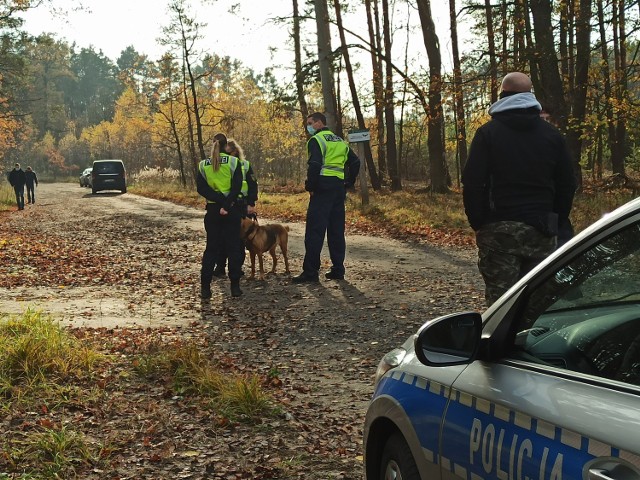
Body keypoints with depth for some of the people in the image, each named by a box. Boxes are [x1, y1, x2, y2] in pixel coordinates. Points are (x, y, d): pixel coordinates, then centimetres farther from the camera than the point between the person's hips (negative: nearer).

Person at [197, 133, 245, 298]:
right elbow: (236, 187, -14)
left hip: (212, 210, 2)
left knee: (211, 248, 8)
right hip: (232, 210, -2)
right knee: (233, 247, 5)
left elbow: (201, 188, -7)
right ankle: (235, 286, 3)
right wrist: (226, 204, -12)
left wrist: (219, 200, -13)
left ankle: (205, 288, 2)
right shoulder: (233, 162, -5)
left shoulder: (203, 165, 3)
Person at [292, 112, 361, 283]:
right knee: (337, 230, 11)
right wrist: (348, 183, 18)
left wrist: (310, 187, -11)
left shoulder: (316, 140, -5)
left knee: (314, 230, -7)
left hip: (323, 188, -8)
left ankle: (310, 271, -8)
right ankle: (338, 269, 13)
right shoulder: (340, 141, 19)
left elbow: (314, 165, -19)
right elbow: (355, 162, 18)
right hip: (339, 189, 8)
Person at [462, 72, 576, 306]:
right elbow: (567, 183, 10)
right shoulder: (551, 134, 9)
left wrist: (478, 223, 1)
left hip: (499, 231, -3)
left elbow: (472, 182, -8)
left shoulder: (488, 132, -2)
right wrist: (557, 222, 16)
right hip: (541, 232, 4)